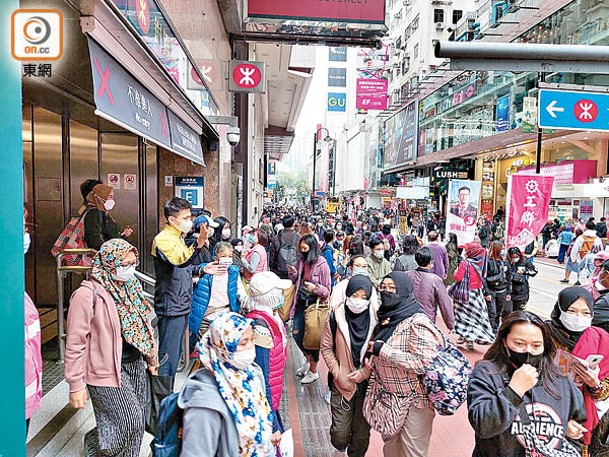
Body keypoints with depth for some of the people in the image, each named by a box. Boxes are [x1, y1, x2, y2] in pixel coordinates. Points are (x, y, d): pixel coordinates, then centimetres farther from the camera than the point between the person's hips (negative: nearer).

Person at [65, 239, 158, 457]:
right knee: (130, 421, -2)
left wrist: (151, 358, 18)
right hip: (108, 369, -7)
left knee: (137, 419, 12)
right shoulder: (88, 294, -17)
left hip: (135, 364, 7)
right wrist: (76, 385, -14)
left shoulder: (132, 286, 6)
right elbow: (75, 342, -15)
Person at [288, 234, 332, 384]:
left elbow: (327, 290, -11)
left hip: (315, 304, -6)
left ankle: (313, 371, 22)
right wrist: (293, 273, -5)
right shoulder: (301, 261, 3)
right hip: (301, 303, 6)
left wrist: (315, 287, -29)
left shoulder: (322, 265, -14)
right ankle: (308, 359, 36)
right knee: (296, 334, 9)